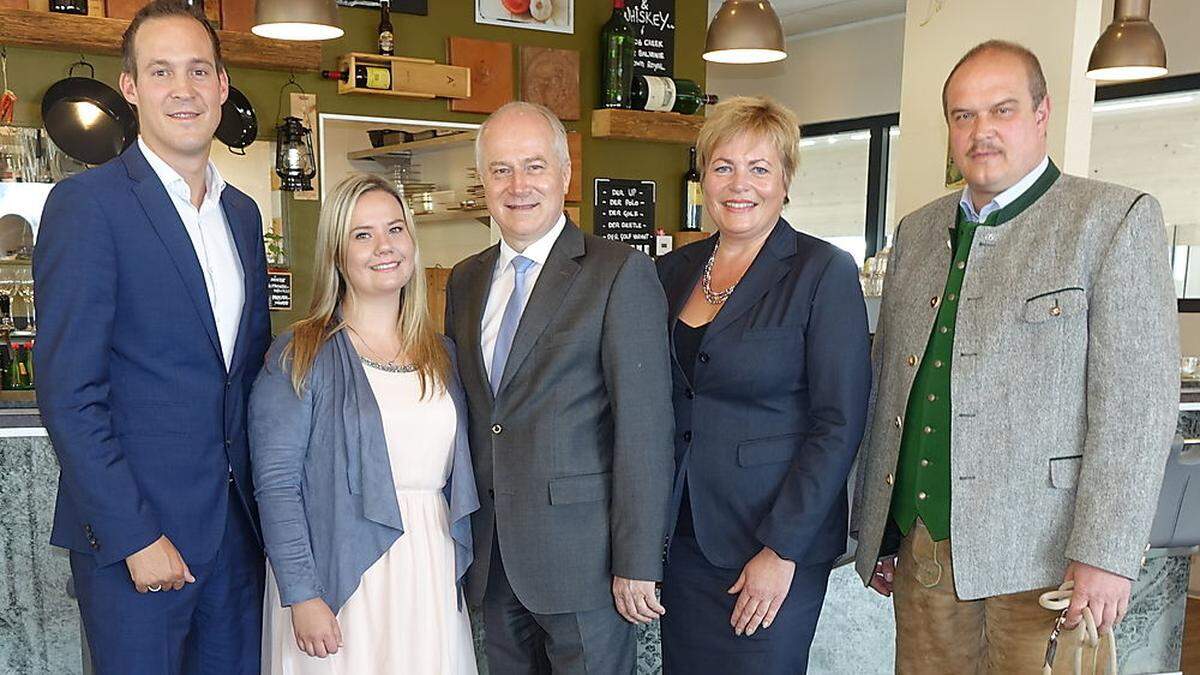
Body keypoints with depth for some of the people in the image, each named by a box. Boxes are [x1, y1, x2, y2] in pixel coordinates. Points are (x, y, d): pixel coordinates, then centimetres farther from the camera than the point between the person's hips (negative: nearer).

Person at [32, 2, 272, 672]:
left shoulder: (242, 212, 11)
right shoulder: (87, 203, -9)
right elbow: (68, 393, -13)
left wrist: (269, 493, 8)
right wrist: (133, 535, -16)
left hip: (238, 521, 6)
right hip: (133, 527, -6)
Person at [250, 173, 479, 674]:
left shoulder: (442, 355, 9)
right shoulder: (300, 357, -7)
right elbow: (276, 483, -11)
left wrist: (462, 571, 9)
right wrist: (302, 596, -15)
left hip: (433, 577, 5)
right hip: (339, 580, -4)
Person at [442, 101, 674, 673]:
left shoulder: (620, 273, -10)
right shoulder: (465, 280, 10)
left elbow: (644, 430, -13)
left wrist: (636, 563, -15)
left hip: (582, 555, -5)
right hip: (492, 558, 6)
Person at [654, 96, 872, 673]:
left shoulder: (824, 273, -10)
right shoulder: (674, 270, 6)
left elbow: (838, 425, -13)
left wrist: (781, 551, -16)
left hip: (779, 542, -5)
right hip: (684, 537, 5)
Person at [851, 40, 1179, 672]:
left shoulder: (1116, 218, -4)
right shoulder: (917, 232, 12)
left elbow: (1137, 401, -10)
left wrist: (1105, 553, -15)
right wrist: (876, 530, 14)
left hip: (1038, 553, -4)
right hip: (920, 548, 5)